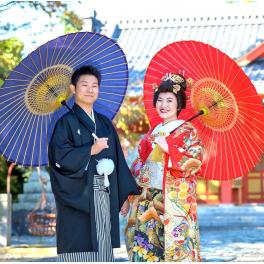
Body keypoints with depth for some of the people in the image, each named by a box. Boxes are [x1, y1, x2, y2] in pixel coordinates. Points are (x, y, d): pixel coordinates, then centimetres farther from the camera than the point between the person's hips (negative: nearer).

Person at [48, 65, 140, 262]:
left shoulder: (105, 124, 16)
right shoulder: (67, 122, -1)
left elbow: (118, 160, 15)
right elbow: (59, 157, -12)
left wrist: (127, 193, 9)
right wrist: (91, 150, -12)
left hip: (105, 198, 5)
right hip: (78, 199, -5)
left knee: (103, 247, 4)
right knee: (80, 250, -8)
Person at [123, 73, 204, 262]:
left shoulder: (188, 131, -1)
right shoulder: (153, 132, 17)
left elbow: (195, 162, -12)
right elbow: (141, 163, 19)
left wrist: (168, 149, -17)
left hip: (175, 199, -6)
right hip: (149, 199, 6)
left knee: (174, 246, -9)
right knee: (146, 245, 4)